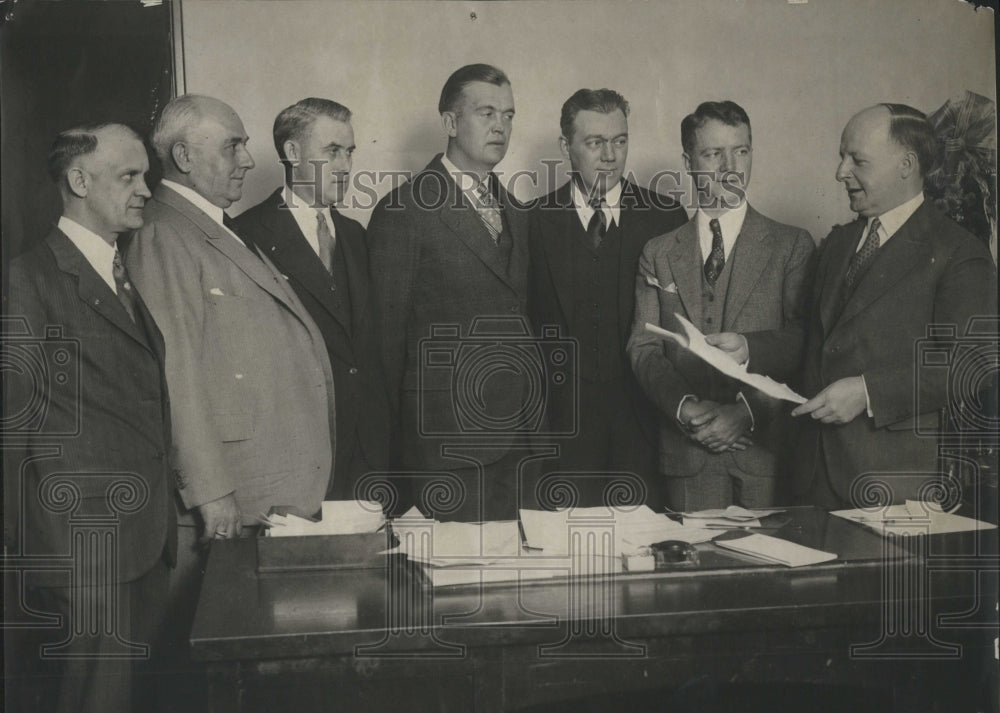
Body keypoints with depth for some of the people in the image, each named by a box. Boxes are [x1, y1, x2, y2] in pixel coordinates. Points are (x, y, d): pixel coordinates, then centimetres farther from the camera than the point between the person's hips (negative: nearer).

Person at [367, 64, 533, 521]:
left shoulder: (517, 214, 17)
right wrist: (396, 437, -4)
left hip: (516, 437, 6)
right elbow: (387, 330, -4)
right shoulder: (404, 211, -5)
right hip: (444, 439, -6)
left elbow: (521, 320, 16)